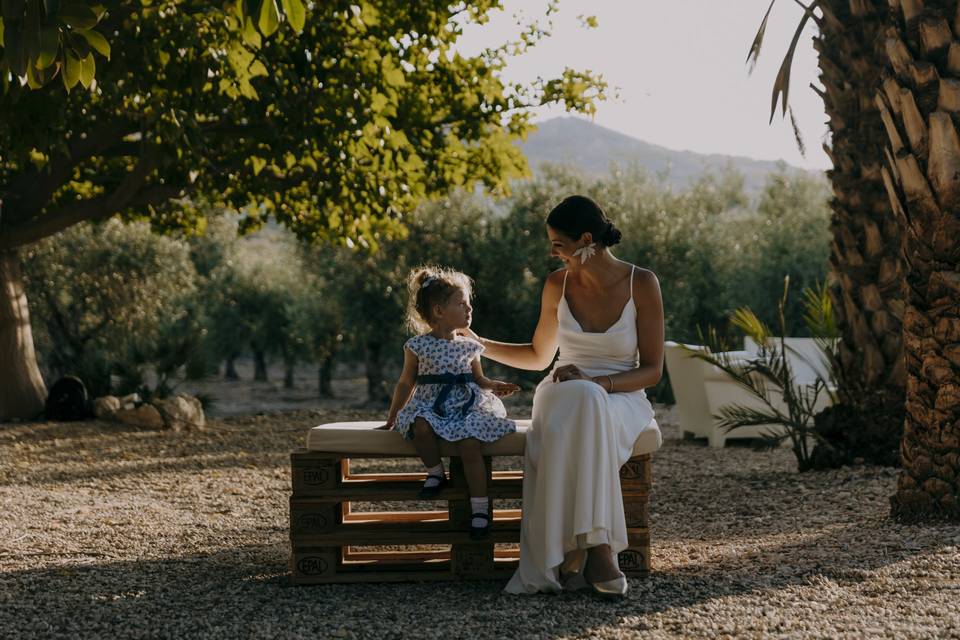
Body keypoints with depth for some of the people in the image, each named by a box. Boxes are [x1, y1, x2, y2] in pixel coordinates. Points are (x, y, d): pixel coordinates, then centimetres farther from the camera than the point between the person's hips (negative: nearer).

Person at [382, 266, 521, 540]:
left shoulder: (469, 347, 11)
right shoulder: (418, 347, 4)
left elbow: (478, 379, 19)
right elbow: (406, 384, 11)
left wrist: (495, 387, -3)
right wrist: (392, 417, 11)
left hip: (466, 406, 1)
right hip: (430, 406, -1)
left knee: (469, 444, -27)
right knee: (421, 425, -36)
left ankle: (480, 508, -17)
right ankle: (435, 472, -9)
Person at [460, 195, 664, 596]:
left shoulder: (641, 284, -4)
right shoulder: (558, 284, 5)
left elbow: (652, 370, -5)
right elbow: (539, 356, 22)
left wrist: (595, 383, -20)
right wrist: (480, 345, 14)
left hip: (620, 401, -2)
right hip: (562, 395, 2)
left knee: (587, 405, -42)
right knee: (562, 431, -39)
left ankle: (576, 547, -41)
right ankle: (596, 547, -40)